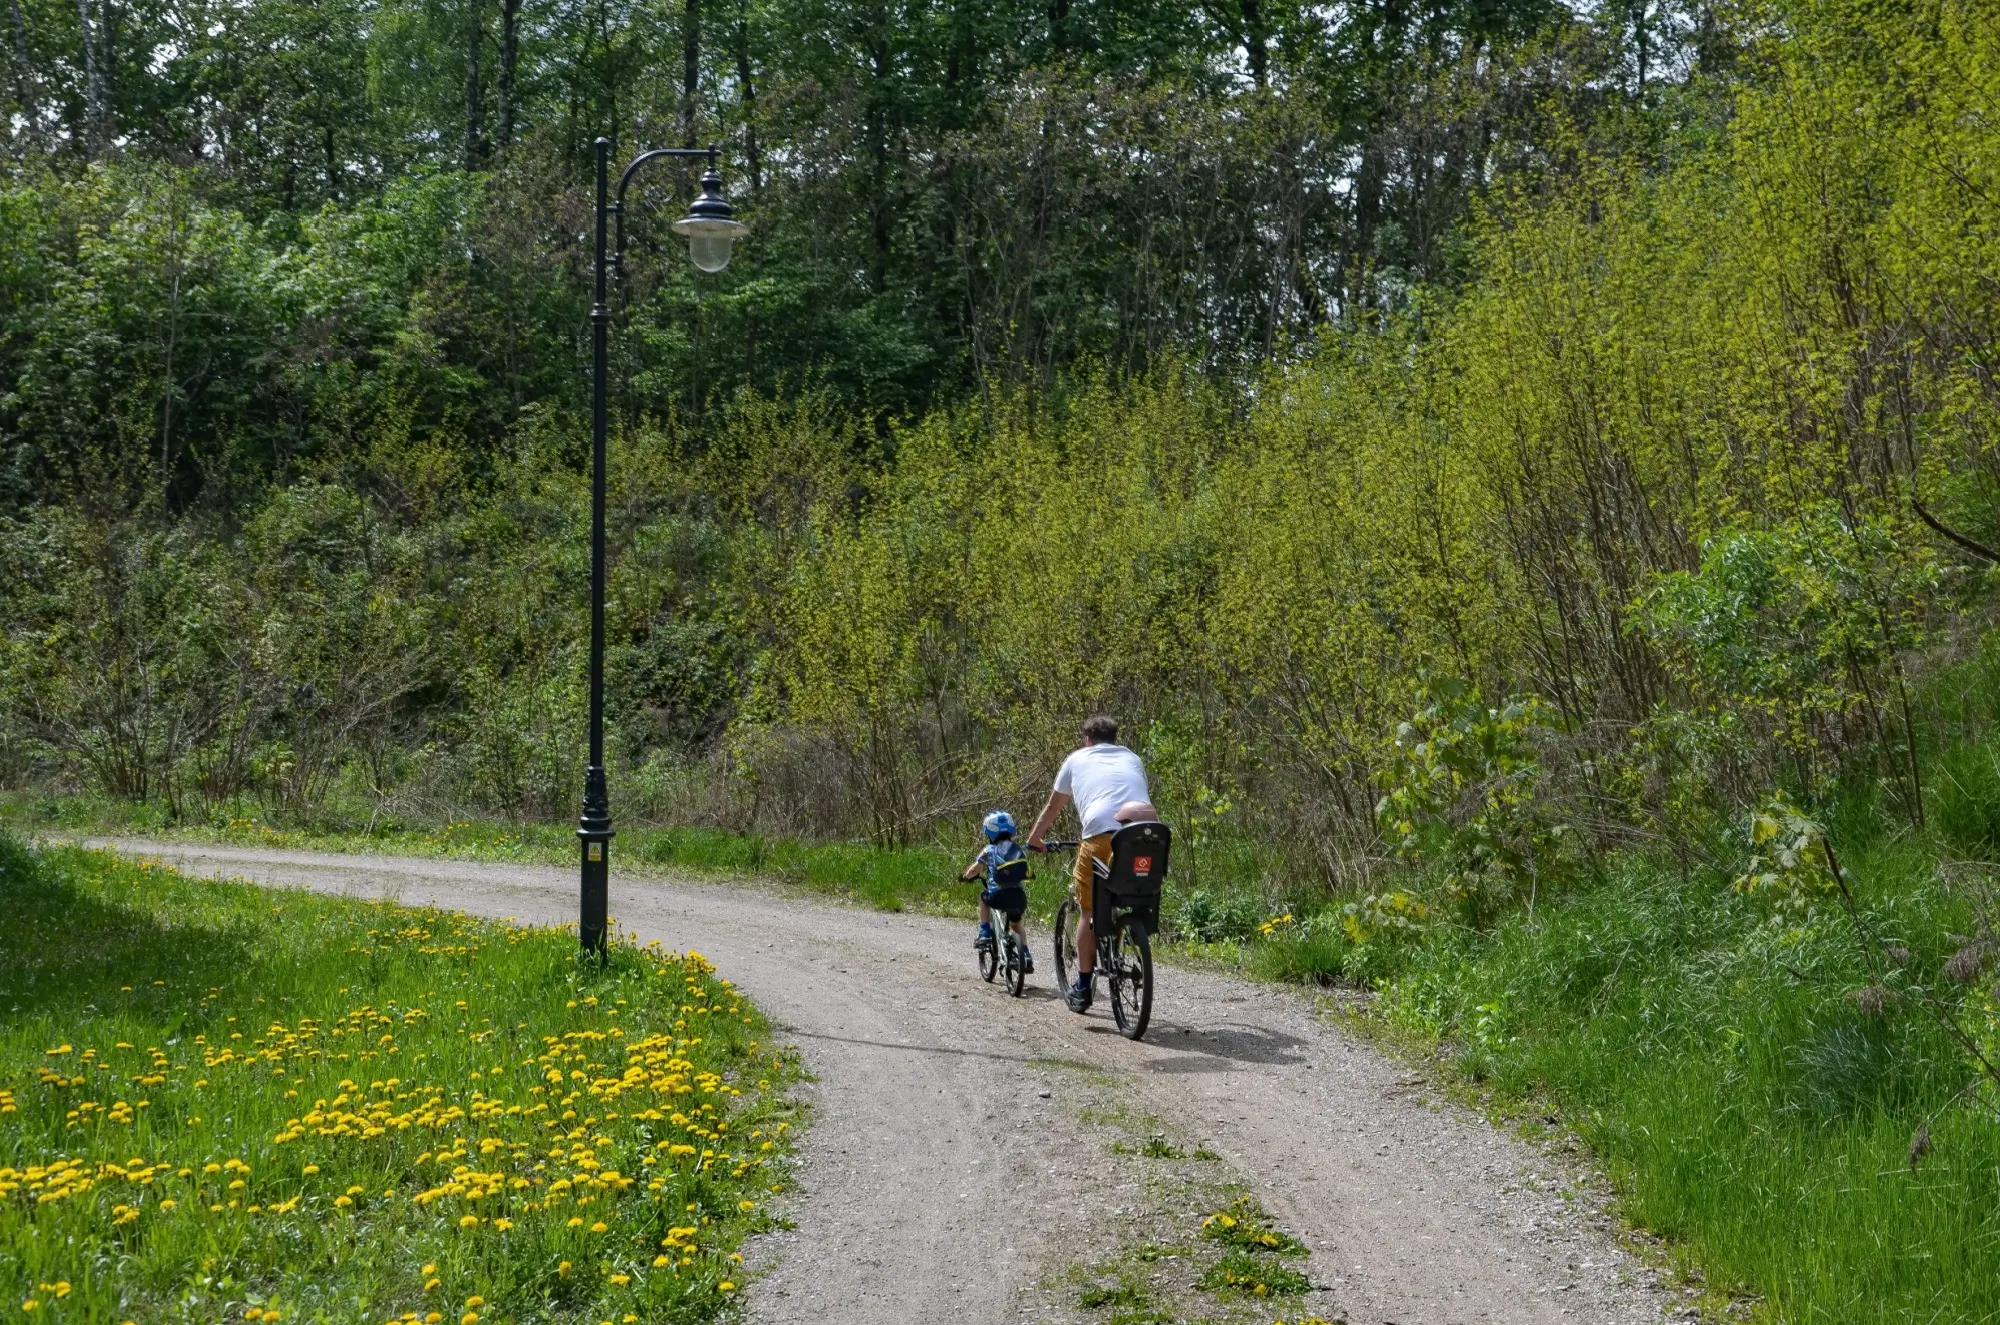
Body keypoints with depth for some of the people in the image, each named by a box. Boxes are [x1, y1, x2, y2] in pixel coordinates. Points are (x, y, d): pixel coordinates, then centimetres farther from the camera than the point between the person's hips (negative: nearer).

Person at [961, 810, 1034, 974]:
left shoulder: (989, 850, 7)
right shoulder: (1019, 849, 15)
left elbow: (973, 870, 5)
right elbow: (1026, 872, 17)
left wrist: (965, 876, 26)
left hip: (999, 896, -3)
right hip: (1019, 896, 3)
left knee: (983, 897, 33)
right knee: (1015, 924, 31)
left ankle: (984, 933, 22)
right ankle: (1026, 956, 18)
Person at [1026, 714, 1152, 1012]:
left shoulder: (1078, 759, 24)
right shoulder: (1131, 759, 30)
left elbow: (1053, 806, 33)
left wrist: (1034, 839, 48)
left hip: (1102, 834, -2)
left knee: (1089, 912, 12)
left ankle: (1082, 989, 15)